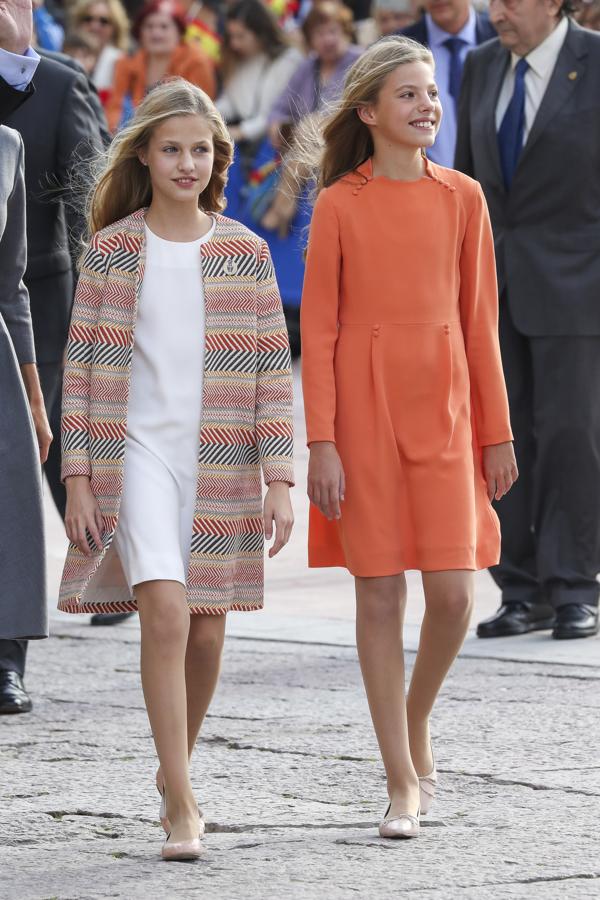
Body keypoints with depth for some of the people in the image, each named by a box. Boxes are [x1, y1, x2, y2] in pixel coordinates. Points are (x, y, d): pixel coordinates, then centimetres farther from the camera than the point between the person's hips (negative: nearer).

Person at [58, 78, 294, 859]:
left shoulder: (245, 253, 4)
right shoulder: (112, 249, 1)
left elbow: (272, 372, 4)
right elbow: (82, 367, 2)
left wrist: (279, 479, -3)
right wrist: (79, 478, -3)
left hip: (222, 462, 2)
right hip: (138, 453, -2)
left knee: (207, 632, 7)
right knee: (165, 614, -16)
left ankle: (176, 765, 32)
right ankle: (180, 804, -14)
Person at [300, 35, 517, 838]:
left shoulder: (462, 198, 5)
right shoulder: (340, 206, -2)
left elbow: (480, 320, 8)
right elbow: (317, 330, -2)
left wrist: (498, 431, 7)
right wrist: (322, 441, -9)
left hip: (443, 409, 2)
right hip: (365, 407, -2)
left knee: (452, 594, -5)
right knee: (380, 592, 0)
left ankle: (417, 723, 24)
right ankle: (404, 782, 7)